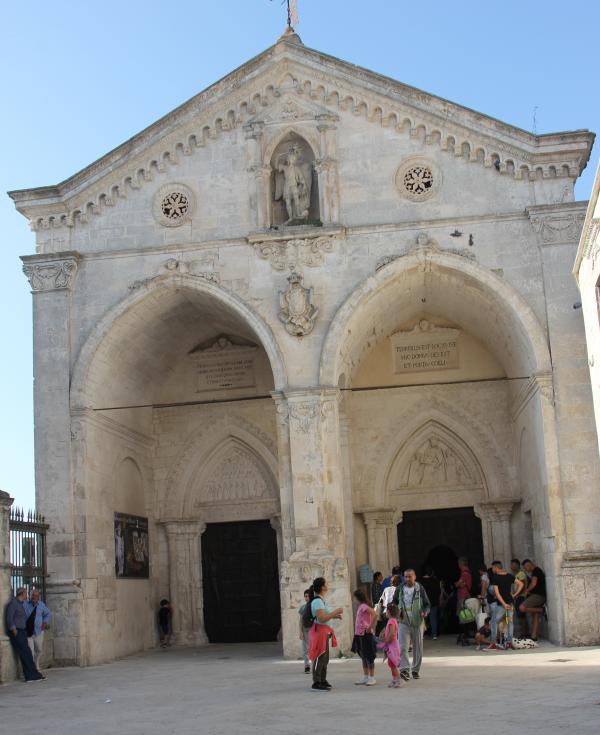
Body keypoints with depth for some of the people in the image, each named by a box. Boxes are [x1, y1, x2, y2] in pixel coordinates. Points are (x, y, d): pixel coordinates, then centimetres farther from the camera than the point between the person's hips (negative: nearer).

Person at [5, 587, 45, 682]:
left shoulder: (20, 604, 17)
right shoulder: (13, 603, -10)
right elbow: (9, 618, -16)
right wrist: (14, 630, -19)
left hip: (22, 632, 9)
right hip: (16, 633, -9)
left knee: (25, 654, 4)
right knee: (26, 653, -9)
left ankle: (30, 676, 3)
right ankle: (34, 674, -8)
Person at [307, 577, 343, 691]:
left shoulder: (320, 600, 15)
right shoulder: (318, 601, -17)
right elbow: (321, 618, -25)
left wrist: (333, 616, 14)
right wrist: (335, 612, -19)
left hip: (324, 632, 11)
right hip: (319, 631, -11)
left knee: (325, 657, 16)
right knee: (319, 658, -8)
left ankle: (322, 680, 25)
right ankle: (316, 683, -5)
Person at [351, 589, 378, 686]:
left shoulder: (364, 606, -16)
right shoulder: (361, 606, 12)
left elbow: (375, 614, -28)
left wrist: (371, 627, -23)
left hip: (365, 634, -10)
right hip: (360, 634, 10)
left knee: (368, 656, -3)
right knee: (363, 656, 13)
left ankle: (372, 678, 2)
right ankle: (365, 677, 20)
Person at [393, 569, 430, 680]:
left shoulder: (420, 589, -1)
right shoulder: (400, 588, 4)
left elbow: (427, 604, 4)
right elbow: (394, 602, 16)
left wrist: (425, 612, -18)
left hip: (417, 622, 0)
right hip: (403, 622, 0)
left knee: (418, 647, 8)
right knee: (403, 647, -14)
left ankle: (416, 670, 21)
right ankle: (404, 669, -18)